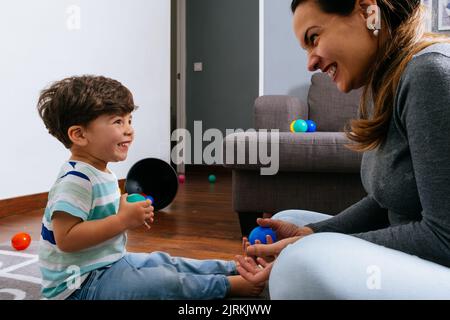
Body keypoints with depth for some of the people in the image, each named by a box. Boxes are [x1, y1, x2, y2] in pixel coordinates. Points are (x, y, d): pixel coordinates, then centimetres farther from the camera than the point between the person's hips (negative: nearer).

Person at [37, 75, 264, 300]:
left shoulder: (101, 173, 7)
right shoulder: (75, 179, -25)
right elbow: (66, 239, -31)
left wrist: (131, 214, -2)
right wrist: (122, 220, -28)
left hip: (112, 262, 10)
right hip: (81, 284, -10)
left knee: (166, 262, 10)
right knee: (168, 282, -19)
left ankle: (236, 269, 18)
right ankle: (229, 284, -3)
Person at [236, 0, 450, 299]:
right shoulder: (381, 86, 7)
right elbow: (385, 202, 8)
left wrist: (316, 249, -19)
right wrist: (310, 234, -4)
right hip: (415, 264, 9)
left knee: (310, 264, -32)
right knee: (286, 221, 13)